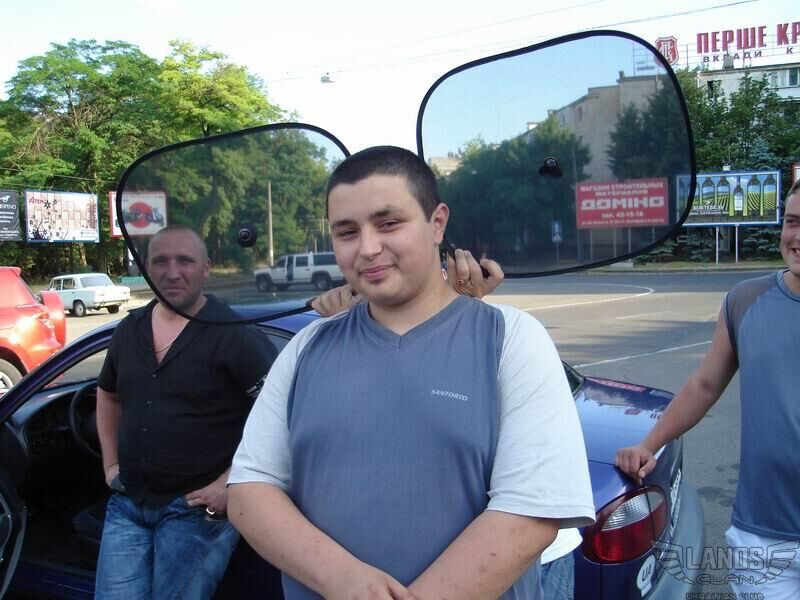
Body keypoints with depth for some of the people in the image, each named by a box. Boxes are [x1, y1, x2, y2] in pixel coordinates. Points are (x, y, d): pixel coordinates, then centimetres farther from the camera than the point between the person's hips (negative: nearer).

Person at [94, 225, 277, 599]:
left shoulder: (234, 335, -14)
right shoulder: (130, 330, 7)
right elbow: (108, 395, 24)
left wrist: (231, 483, -17)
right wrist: (111, 464, 16)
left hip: (197, 509, -5)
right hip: (127, 504, 6)